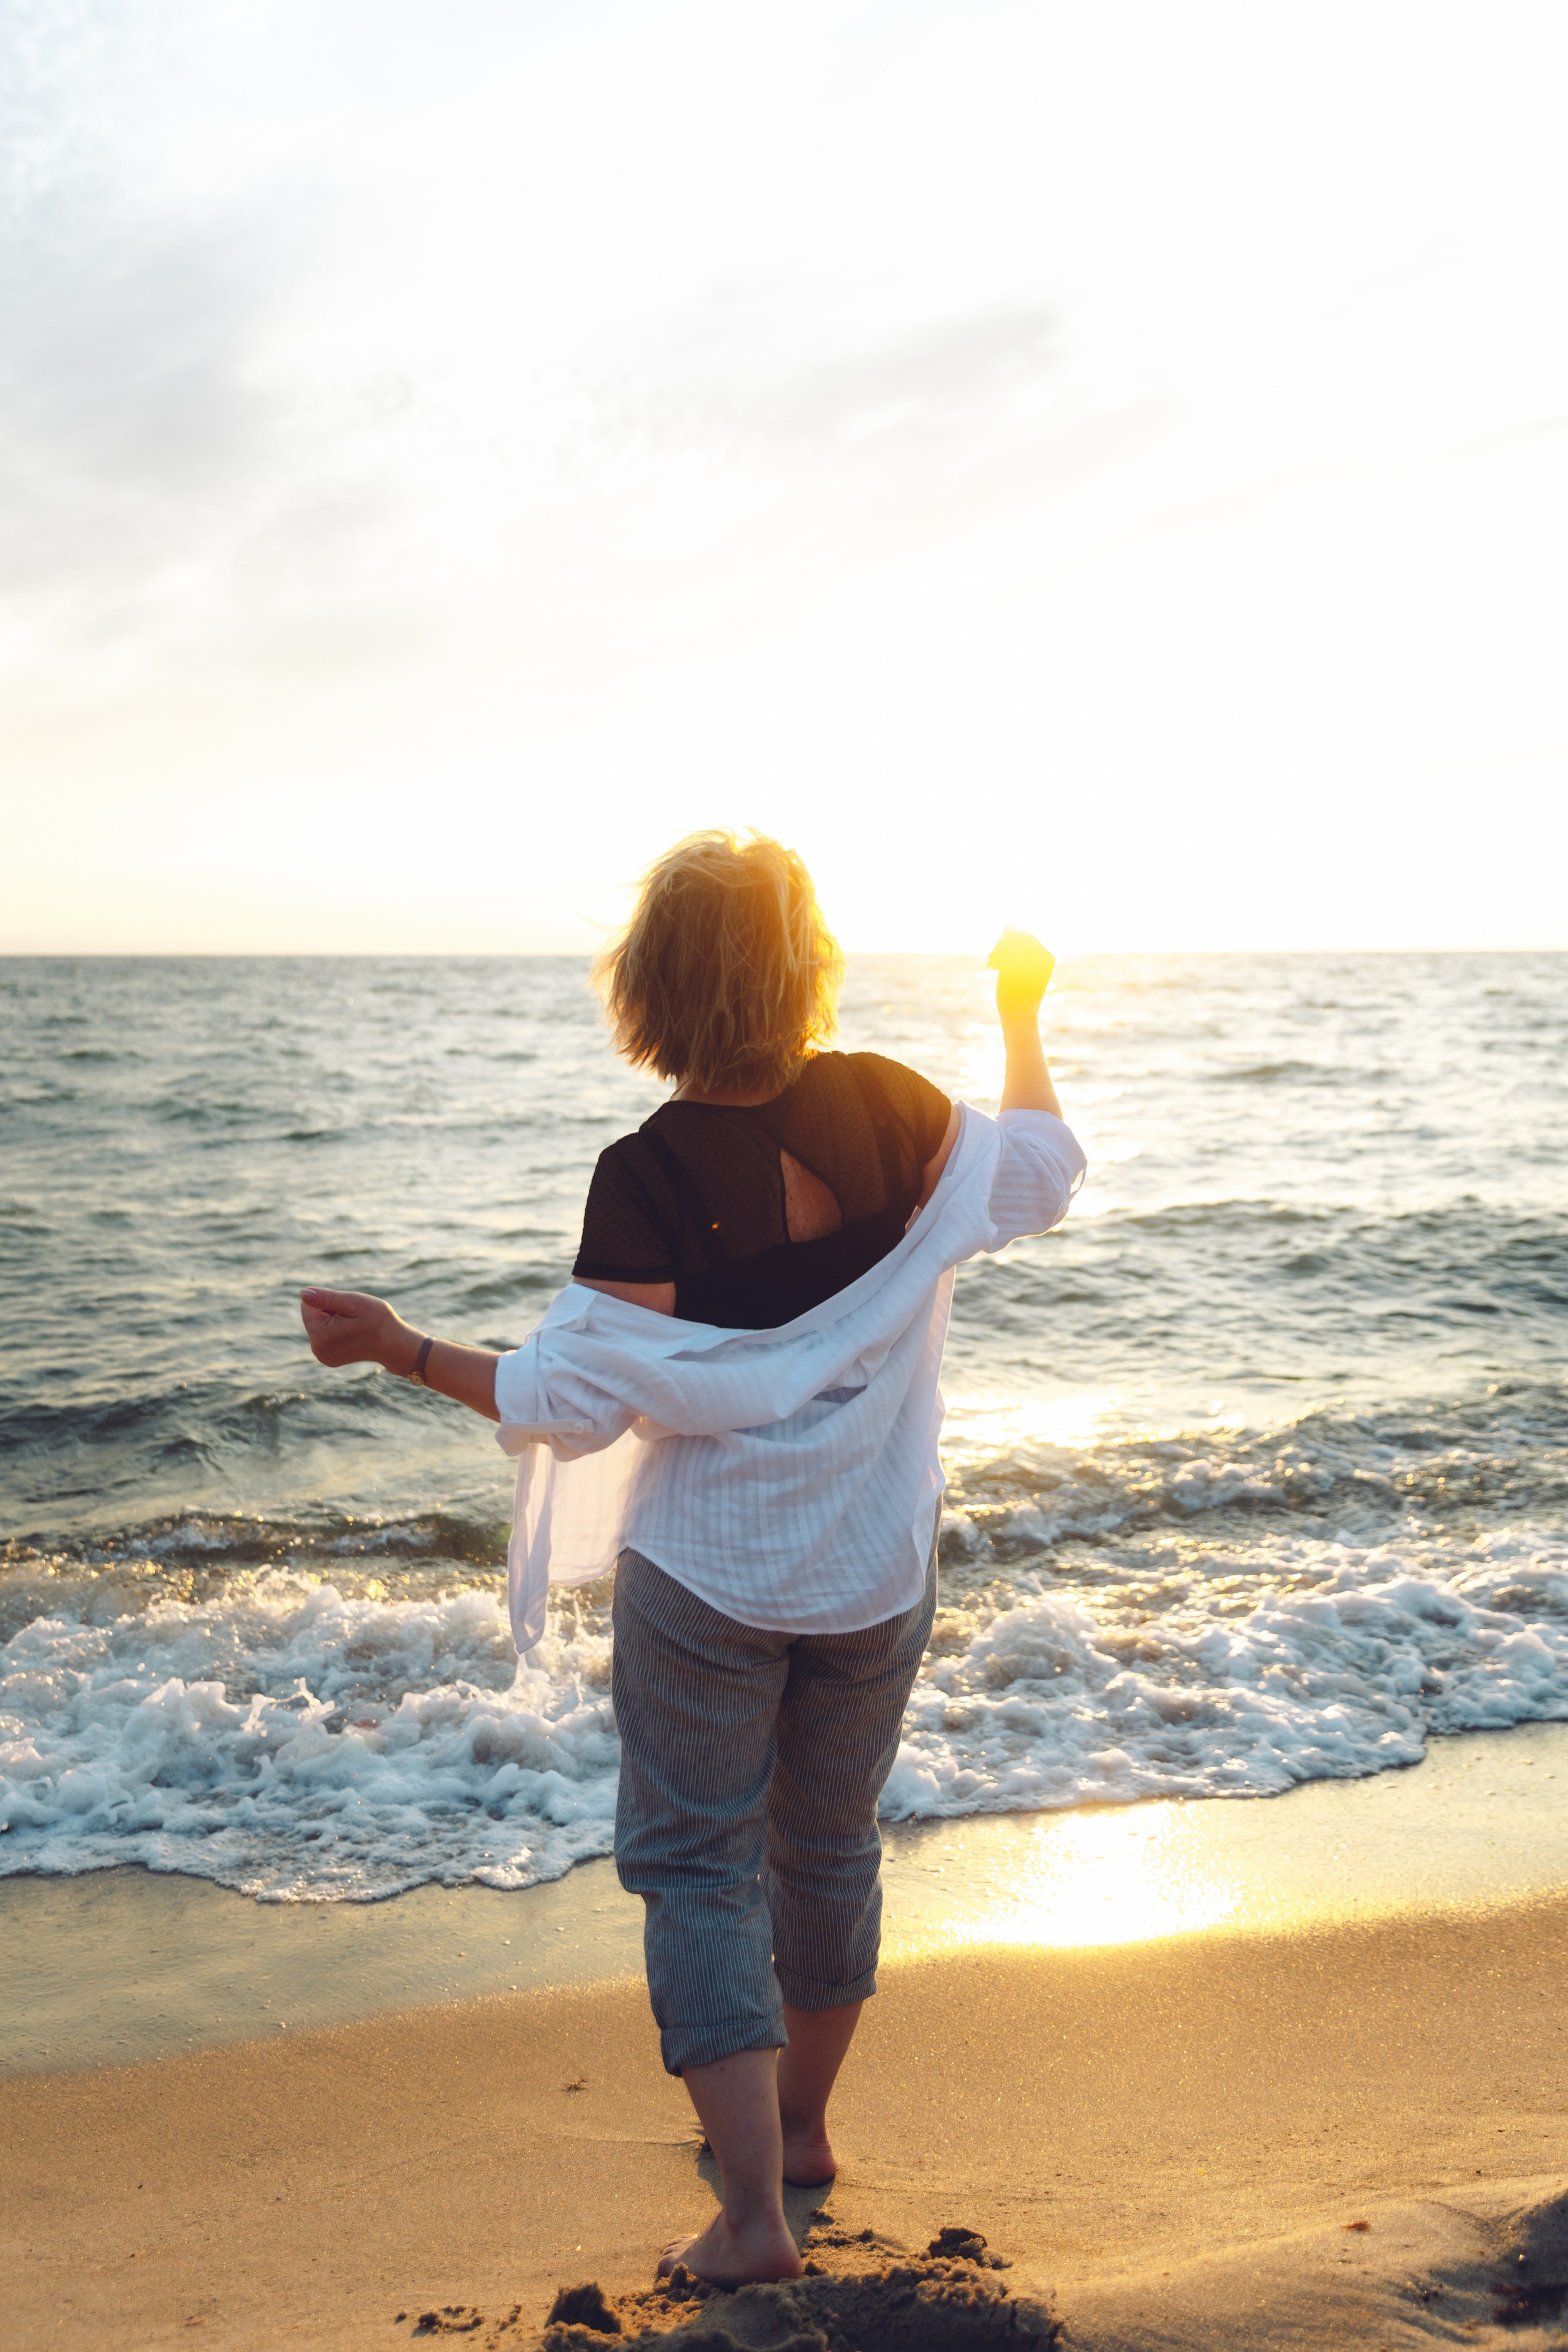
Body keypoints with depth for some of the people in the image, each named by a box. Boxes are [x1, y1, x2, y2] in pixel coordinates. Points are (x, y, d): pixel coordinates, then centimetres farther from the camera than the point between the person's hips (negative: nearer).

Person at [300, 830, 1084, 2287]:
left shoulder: (647, 1177, -19)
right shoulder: (883, 1106, -10)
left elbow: (579, 1402, -19)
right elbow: (1038, 1181, 6)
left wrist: (397, 1348, -11)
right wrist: (1021, 1016, 19)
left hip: (708, 1578, -4)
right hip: (877, 1568, 4)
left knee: (698, 1862, 11)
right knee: (830, 1843, 21)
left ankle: (753, 2211, 10)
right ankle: (797, 2117, 42)